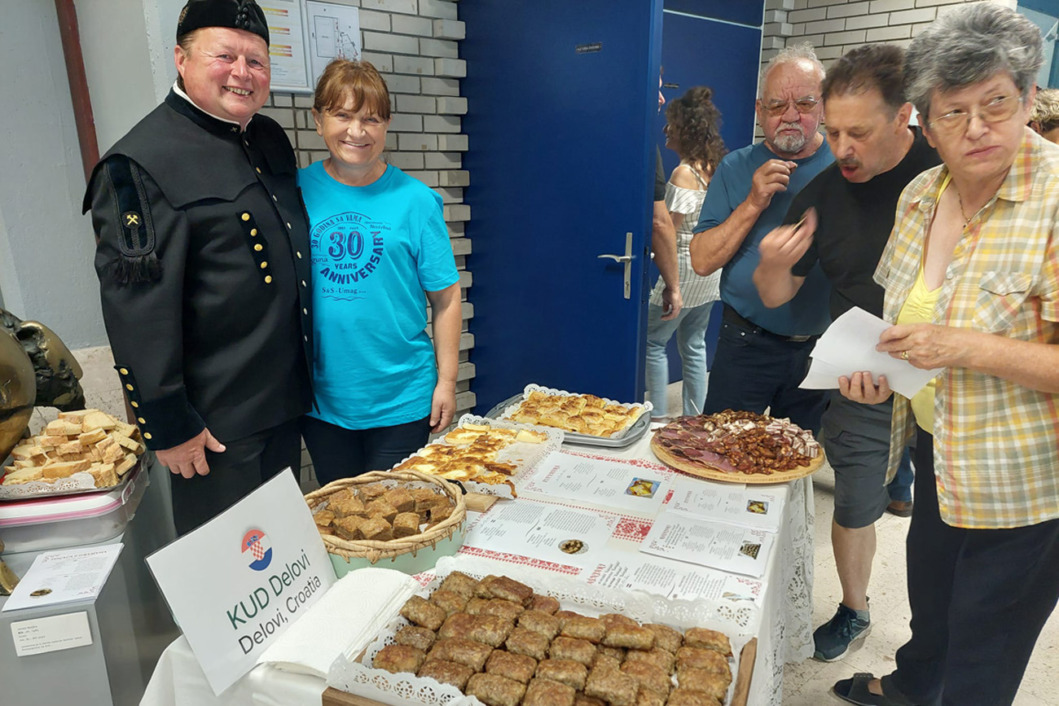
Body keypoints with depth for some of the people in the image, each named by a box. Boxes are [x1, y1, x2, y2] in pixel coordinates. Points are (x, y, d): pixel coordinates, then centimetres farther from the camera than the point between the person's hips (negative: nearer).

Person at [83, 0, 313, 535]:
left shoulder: (271, 140, 9)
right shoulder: (138, 164, -15)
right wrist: (167, 426, -17)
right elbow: (136, 307, -18)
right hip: (215, 423, -7)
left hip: (285, 403, 7)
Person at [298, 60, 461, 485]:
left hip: (401, 399, -2)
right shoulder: (296, 192, -2)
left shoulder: (414, 199, -6)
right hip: (320, 397, 2)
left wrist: (446, 382, -5)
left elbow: (446, 297, -4)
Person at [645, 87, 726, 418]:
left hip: (684, 266, -9)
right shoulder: (714, 166, 7)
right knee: (694, 344, 15)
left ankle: (658, 416, 6)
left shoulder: (684, 172, -18)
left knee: (653, 341, 3)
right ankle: (694, 417, 22)